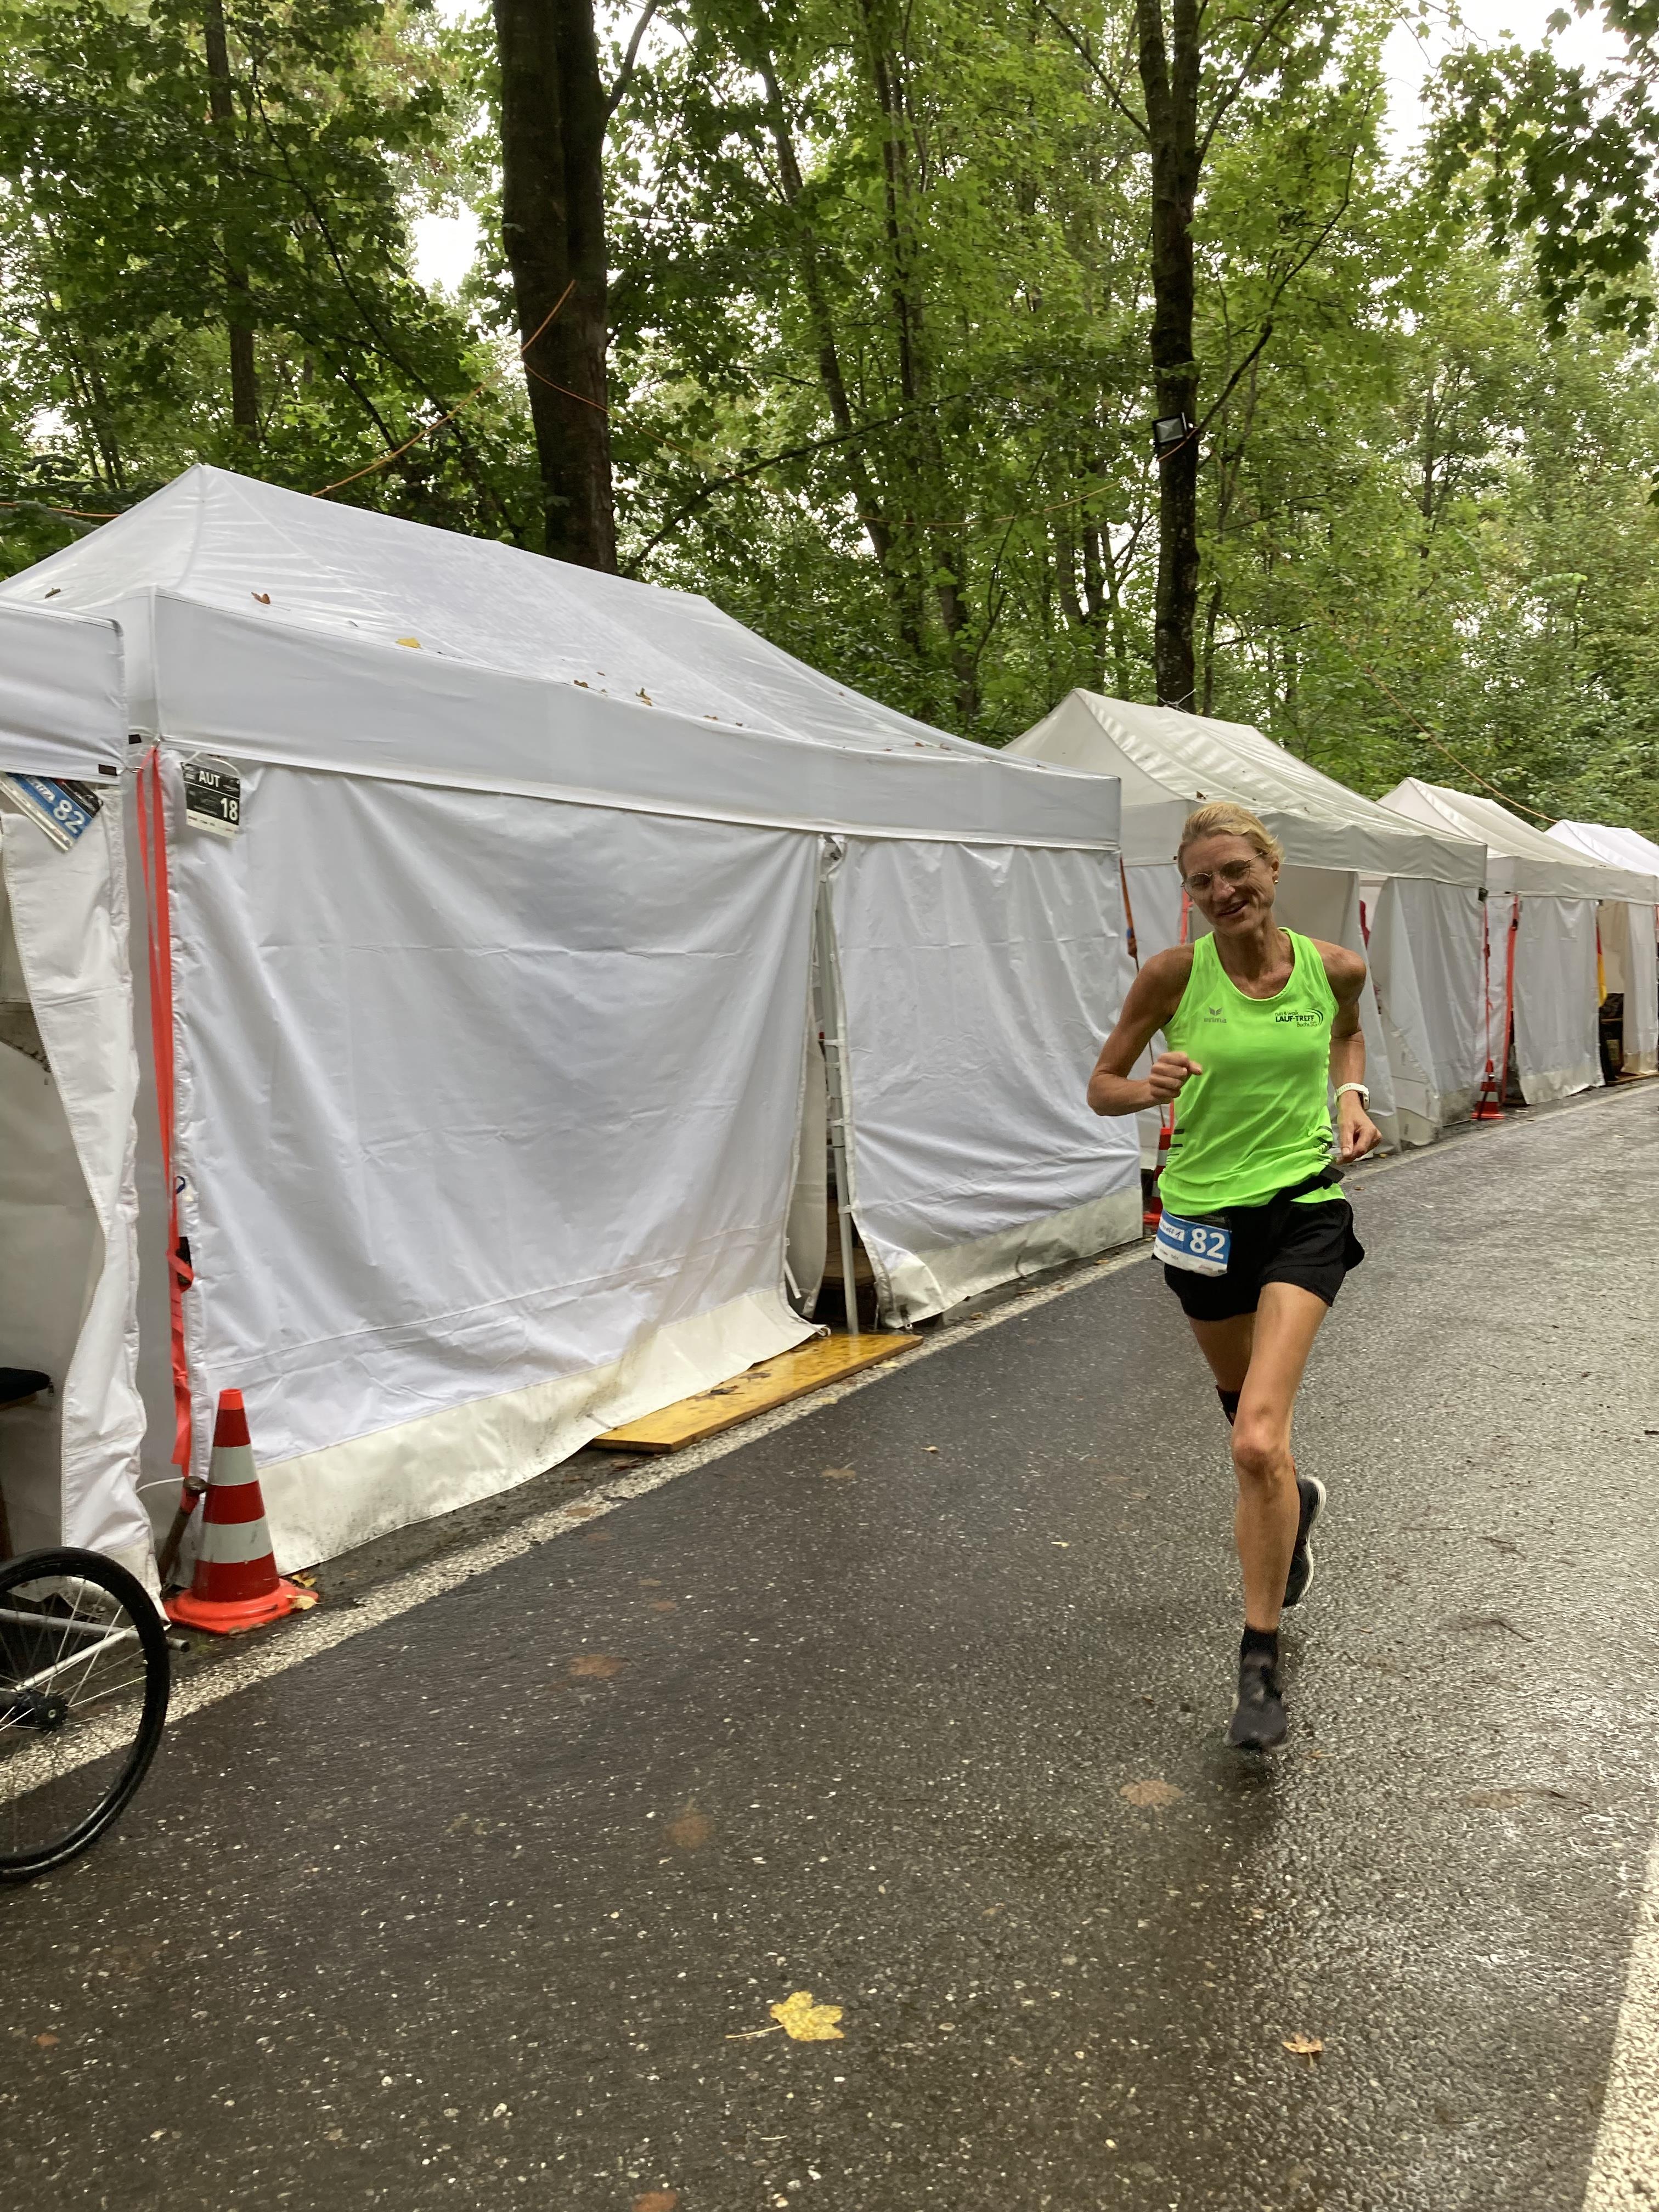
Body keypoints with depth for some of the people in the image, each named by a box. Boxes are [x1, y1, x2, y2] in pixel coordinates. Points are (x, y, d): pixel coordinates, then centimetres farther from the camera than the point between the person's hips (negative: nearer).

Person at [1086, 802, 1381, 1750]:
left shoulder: (1336, 966, -4)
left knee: (1258, 1441, -17)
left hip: (1303, 1210, -1)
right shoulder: (1175, 973, -9)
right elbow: (1102, 1087, -2)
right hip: (1203, 1213, 2)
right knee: (1250, 1414, 21)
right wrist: (1150, 1088, -23)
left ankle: (1262, 1660, -1)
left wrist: (1352, 1095, 2)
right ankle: (1296, 1500, 58)